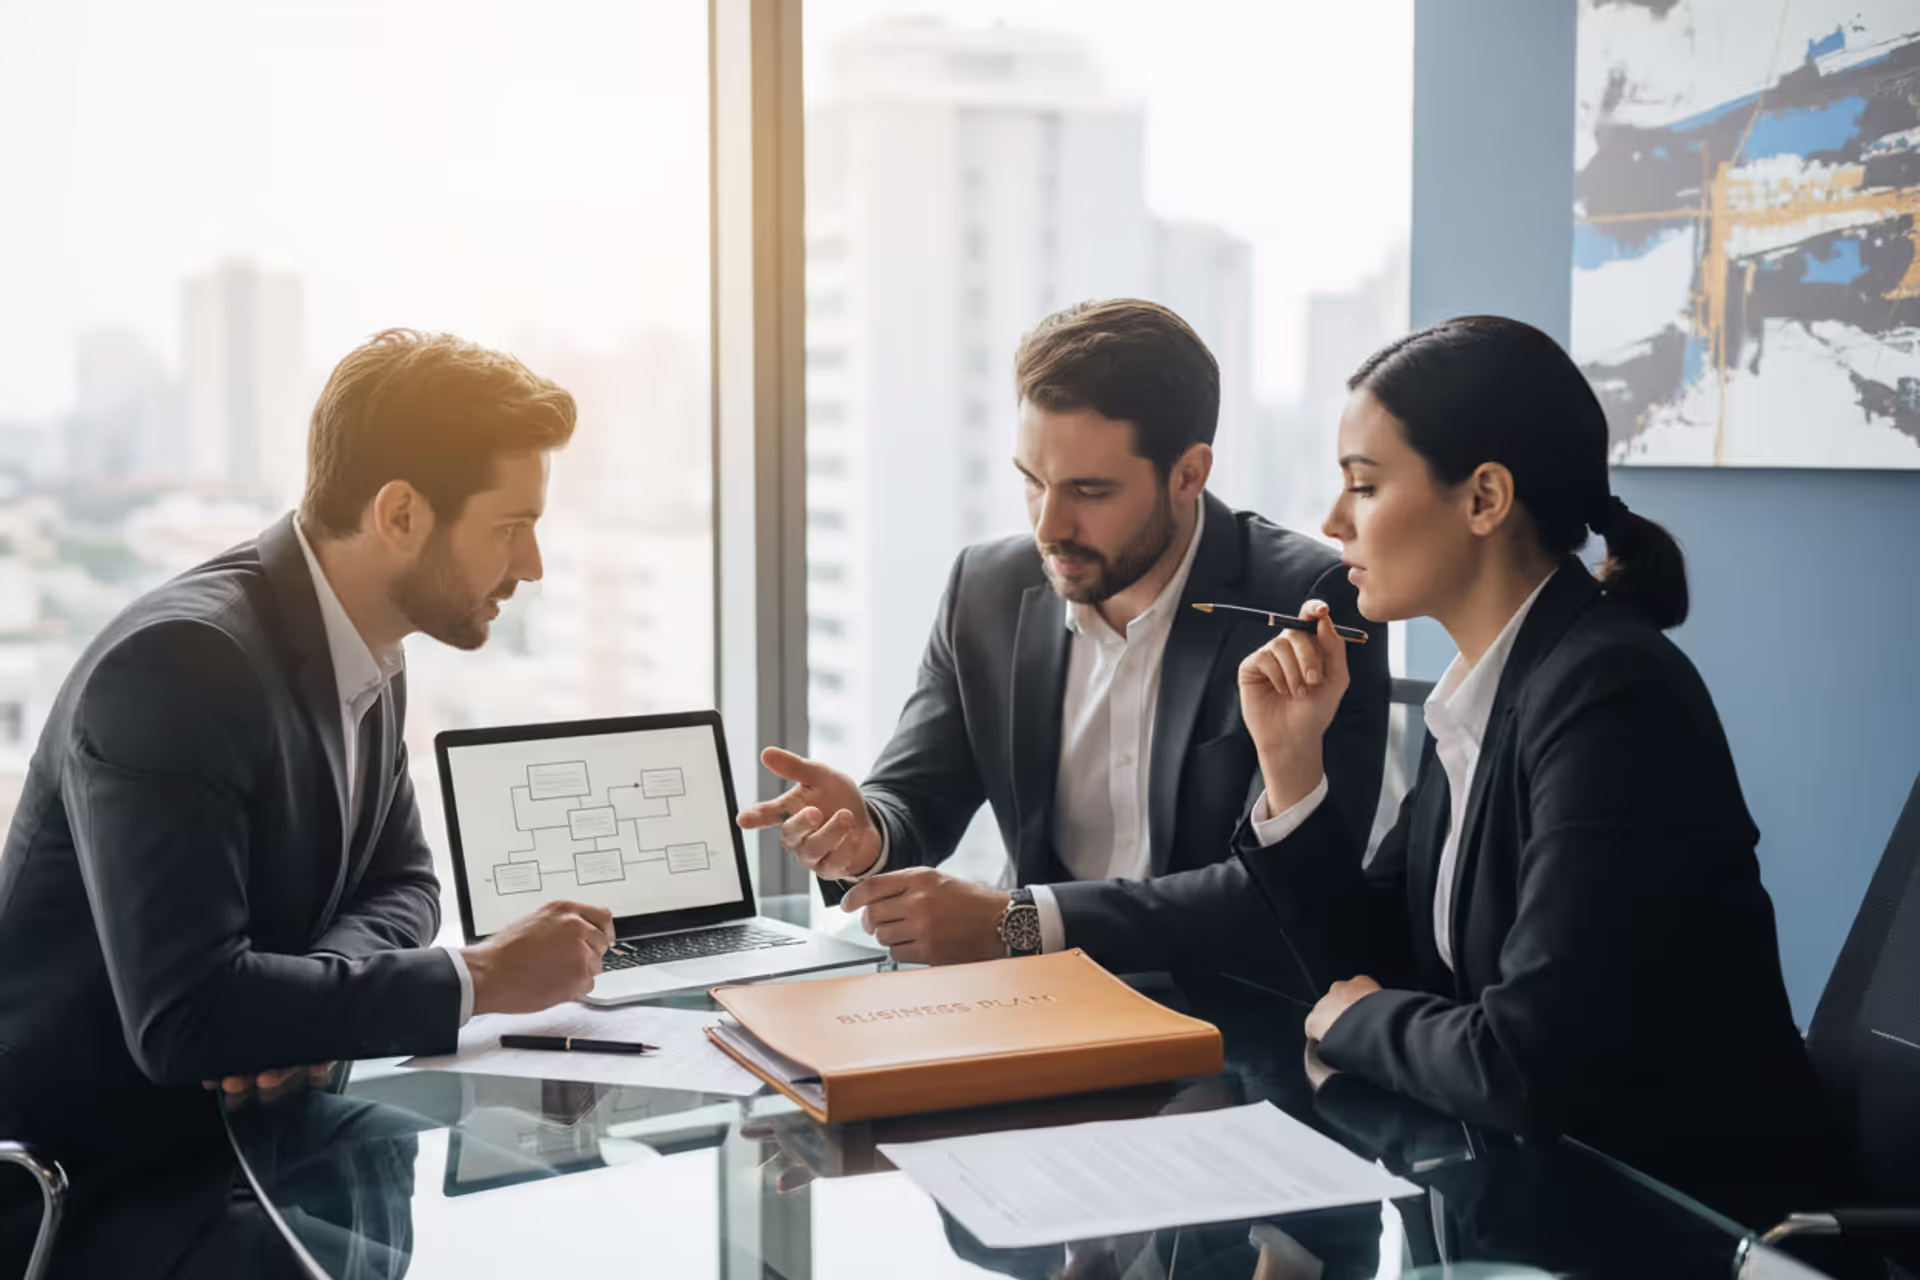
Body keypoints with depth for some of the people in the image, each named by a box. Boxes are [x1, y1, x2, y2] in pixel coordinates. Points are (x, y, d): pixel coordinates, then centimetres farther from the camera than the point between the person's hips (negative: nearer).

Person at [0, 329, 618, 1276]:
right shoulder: (181, 663, -25)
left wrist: (315, 1001, -13)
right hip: (77, 1189, -7)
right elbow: (183, 1015, -31)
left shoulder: (368, 655, 0)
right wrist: (479, 979, -24)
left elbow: (401, 882, 9)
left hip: (229, 1140, 7)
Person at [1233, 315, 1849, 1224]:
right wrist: (1291, 758, -3)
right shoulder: (1482, 688, 4)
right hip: (1530, 1172, 7)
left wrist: (1359, 1020, -9)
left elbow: (1524, 1064, -28)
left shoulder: (1610, 693, -22)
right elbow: (1366, 963, 9)